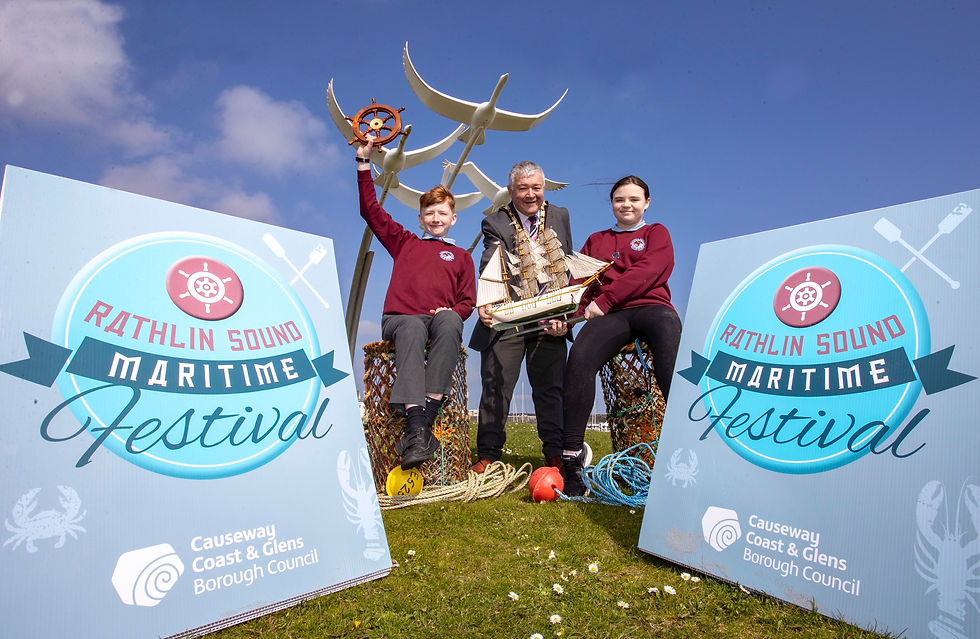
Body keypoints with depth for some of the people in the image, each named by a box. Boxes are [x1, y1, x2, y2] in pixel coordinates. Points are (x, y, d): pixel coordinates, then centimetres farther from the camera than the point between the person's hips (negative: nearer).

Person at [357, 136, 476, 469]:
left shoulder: (461, 256, 25)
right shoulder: (404, 243, 25)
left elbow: (467, 300, 16)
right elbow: (371, 210, 23)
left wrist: (453, 312, -8)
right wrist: (364, 161, 23)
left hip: (441, 319, 1)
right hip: (400, 317, 0)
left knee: (450, 322, -37)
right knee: (412, 329, -38)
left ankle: (428, 413, -42)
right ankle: (416, 423, -50)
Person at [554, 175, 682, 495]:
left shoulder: (656, 233, 22)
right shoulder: (595, 241, 31)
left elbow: (650, 270, 1)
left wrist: (604, 300, -9)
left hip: (650, 305, -1)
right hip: (608, 315, 2)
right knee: (580, 356, -32)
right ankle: (572, 461, -31)